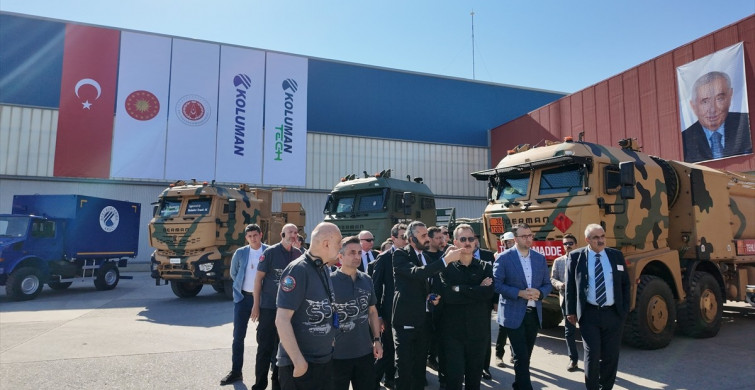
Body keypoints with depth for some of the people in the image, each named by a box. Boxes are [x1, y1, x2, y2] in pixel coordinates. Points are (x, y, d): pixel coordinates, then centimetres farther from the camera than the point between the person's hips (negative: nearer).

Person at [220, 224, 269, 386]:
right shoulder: (240, 253, 0)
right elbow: (233, 273, 12)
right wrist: (240, 287, 9)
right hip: (243, 297, 2)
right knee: (238, 336, 5)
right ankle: (236, 372, 15)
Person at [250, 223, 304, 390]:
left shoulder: (298, 254, 3)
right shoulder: (270, 252, -9)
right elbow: (258, 278, -7)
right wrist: (256, 304, -9)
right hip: (269, 307, -4)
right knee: (265, 346, 3)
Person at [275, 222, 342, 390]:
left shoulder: (325, 269, 5)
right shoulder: (298, 270, -19)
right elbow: (282, 320, -22)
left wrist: (330, 338, 11)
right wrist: (298, 361, -21)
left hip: (325, 359, 8)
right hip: (301, 363, -8)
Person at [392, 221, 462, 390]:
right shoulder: (400, 255, -10)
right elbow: (416, 273, -29)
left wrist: (432, 297, 2)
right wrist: (446, 259, -32)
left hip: (423, 319, 7)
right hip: (406, 319, -6)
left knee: (420, 365, 15)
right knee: (404, 367, 0)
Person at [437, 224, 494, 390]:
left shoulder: (486, 267, 5)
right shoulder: (447, 267, -1)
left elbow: (488, 292, -14)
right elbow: (446, 295, -17)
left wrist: (460, 289, -15)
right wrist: (476, 291, -14)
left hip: (478, 331, 2)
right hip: (453, 332, -2)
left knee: (475, 376, 14)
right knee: (454, 376, 0)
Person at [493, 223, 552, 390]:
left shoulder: (540, 258, 7)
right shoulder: (504, 258, -8)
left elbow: (547, 284, 10)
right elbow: (497, 284, -12)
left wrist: (539, 292, -12)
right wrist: (519, 293, -20)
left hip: (534, 313, 5)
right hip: (514, 314, -5)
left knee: (526, 355, 15)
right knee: (521, 356, -4)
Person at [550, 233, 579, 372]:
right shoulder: (558, 261, 10)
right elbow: (552, 279, 9)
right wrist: (559, 284, -12)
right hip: (566, 299, 3)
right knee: (569, 330, 8)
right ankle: (573, 359, 19)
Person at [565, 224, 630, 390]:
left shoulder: (617, 255, 6)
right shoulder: (576, 256, -2)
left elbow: (625, 284, 12)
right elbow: (570, 286, 1)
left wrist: (625, 309, 6)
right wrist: (571, 311, 0)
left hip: (613, 314, 3)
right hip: (589, 314, -2)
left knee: (611, 356, 10)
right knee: (592, 355, 0)